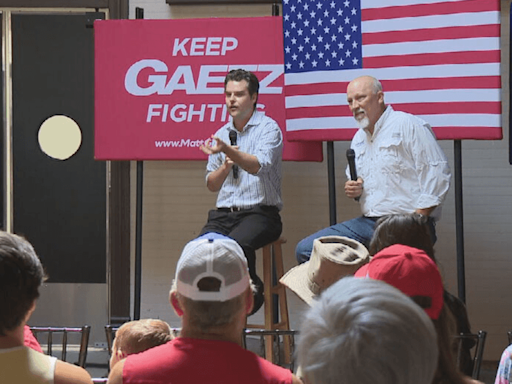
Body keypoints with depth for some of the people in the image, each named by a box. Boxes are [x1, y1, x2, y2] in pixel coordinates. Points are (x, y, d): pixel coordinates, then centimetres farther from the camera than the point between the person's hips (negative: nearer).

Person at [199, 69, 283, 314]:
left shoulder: (268, 128, 0)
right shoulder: (221, 135, 18)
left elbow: (259, 166, -20)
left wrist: (227, 151, -35)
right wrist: (226, 165, 0)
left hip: (259, 213, -5)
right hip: (224, 213, 5)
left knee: (235, 243, -35)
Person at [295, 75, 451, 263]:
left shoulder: (409, 126, -3)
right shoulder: (359, 138, 21)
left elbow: (437, 175, -10)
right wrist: (354, 190, 8)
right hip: (367, 223, 8)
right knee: (305, 249, -4)